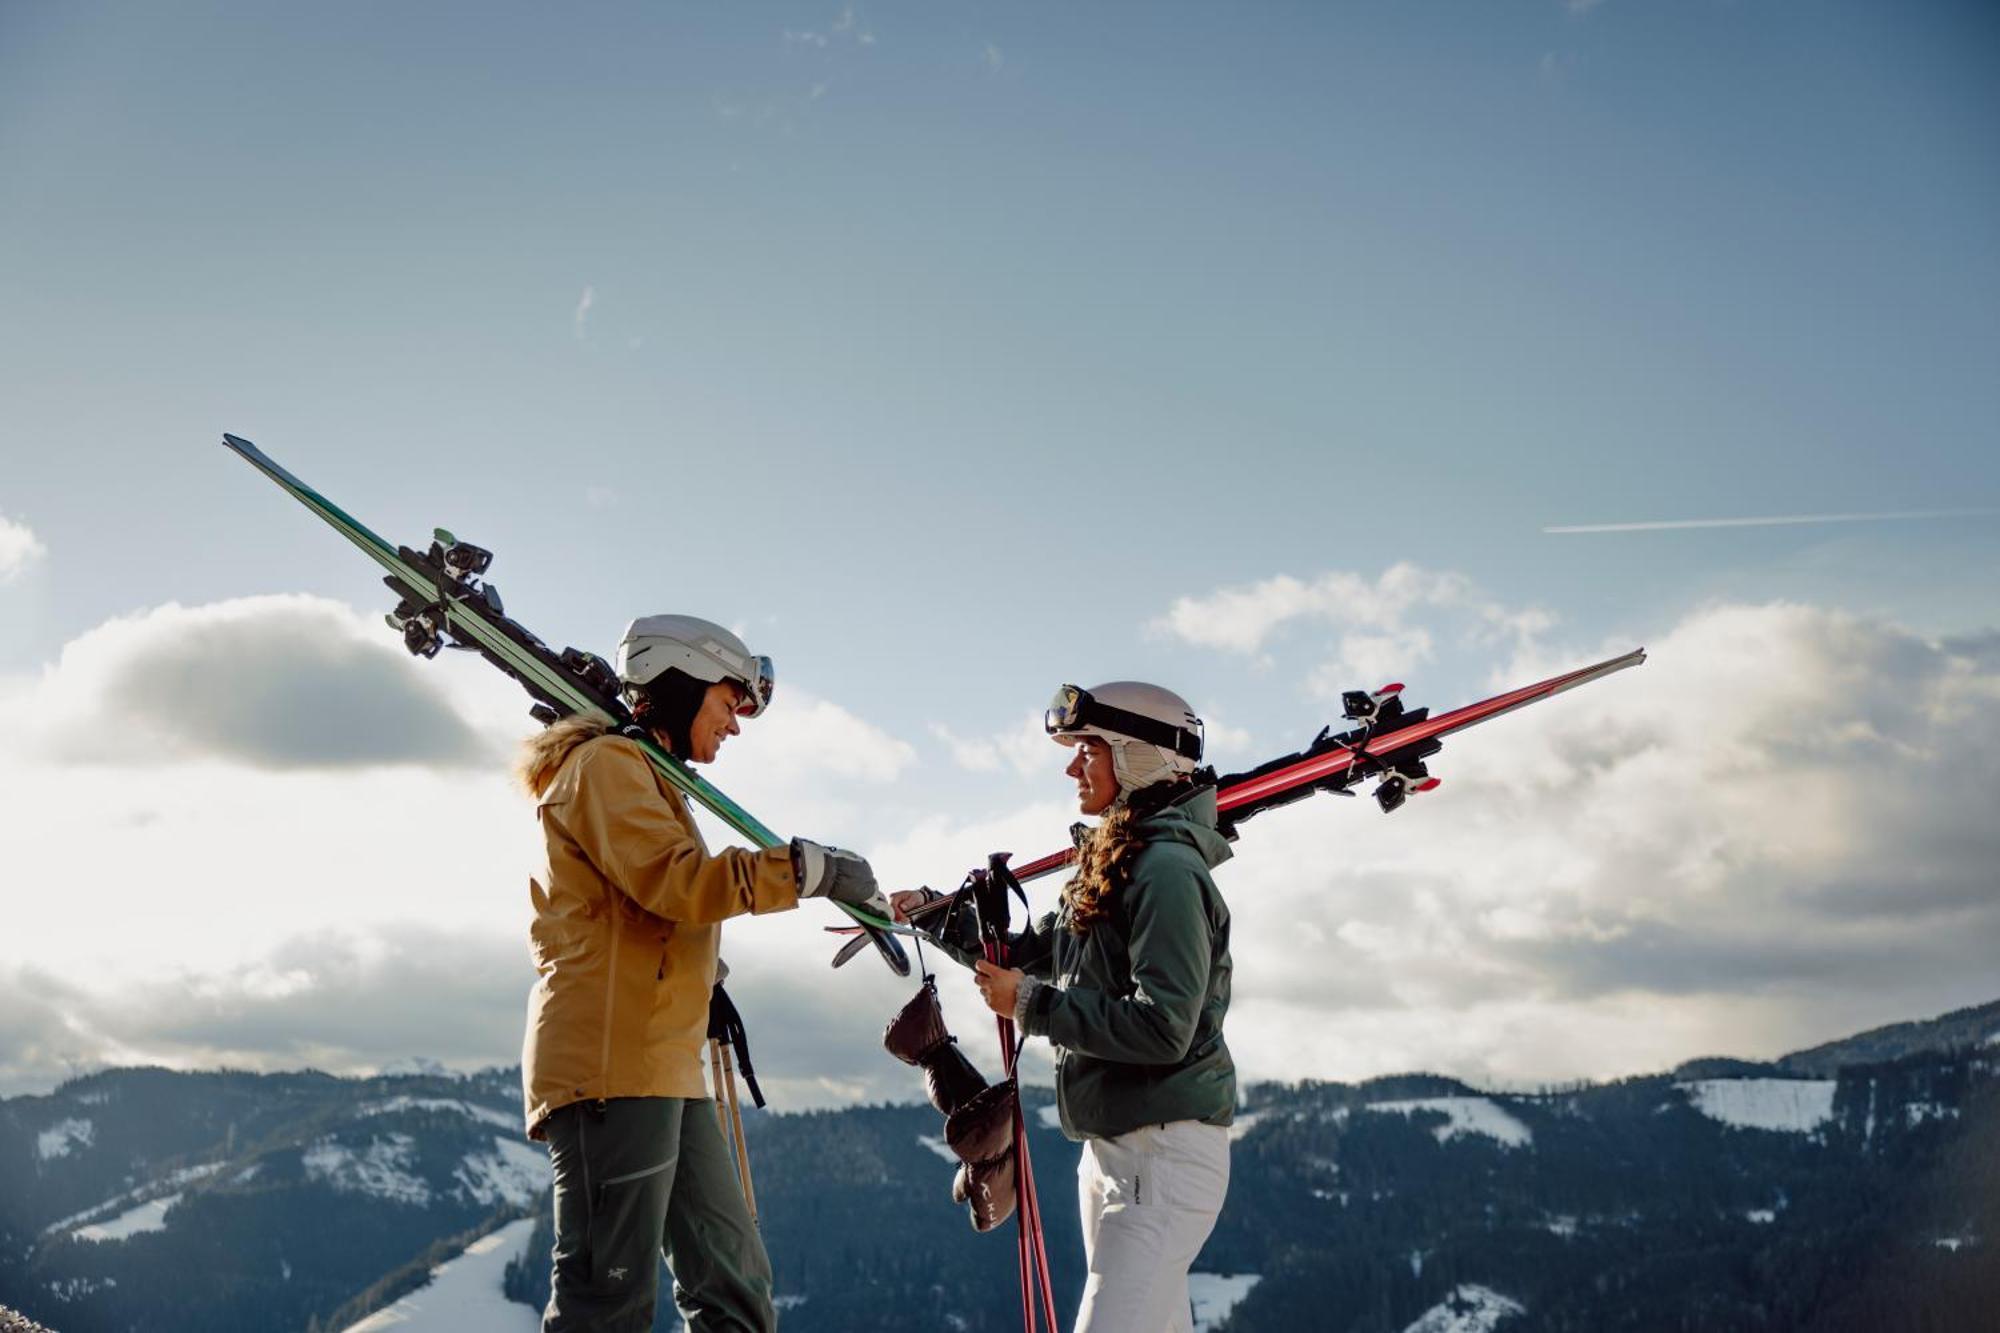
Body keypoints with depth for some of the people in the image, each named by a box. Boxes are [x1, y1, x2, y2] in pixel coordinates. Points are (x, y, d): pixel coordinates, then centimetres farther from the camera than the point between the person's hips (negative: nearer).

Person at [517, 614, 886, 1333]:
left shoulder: (645, 776, 26)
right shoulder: (606, 763, -5)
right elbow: (672, 879, -20)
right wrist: (807, 868, -18)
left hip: (665, 1066, 11)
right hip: (611, 1064, -11)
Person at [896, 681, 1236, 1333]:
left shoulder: (1167, 869, -16)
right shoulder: (1111, 865, 14)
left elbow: (1163, 1029, -24)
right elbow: (1036, 951, 27)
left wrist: (1032, 1005, -16)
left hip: (1162, 1152, -10)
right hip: (1112, 1149, 10)